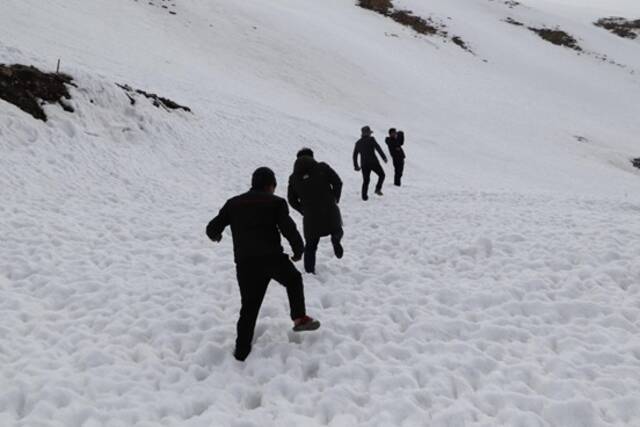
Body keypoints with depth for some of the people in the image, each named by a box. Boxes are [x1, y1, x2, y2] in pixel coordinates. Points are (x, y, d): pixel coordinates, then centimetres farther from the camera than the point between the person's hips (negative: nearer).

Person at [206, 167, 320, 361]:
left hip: (244, 263, 3)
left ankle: (242, 350, 11)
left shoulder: (233, 203, 15)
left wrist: (216, 236, 38)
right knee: (293, 279, 26)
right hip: (272, 257, -3)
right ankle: (299, 318, 15)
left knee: (249, 307, 12)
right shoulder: (275, 202, 4)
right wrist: (299, 249, 9)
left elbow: (212, 228, 14)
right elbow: (289, 229, -7)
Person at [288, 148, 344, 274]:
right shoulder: (322, 168, 0)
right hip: (330, 211, -2)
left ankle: (309, 271, 11)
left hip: (310, 216, 2)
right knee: (337, 231, 23)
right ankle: (336, 239, -9)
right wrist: (335, 199, 9)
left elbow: (292, 200, 10)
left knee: (311, 245, 15)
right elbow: (337, 182, -4)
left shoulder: (293, 178, 8)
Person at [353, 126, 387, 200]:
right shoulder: (371, 139, -3)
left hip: (364, 164, 5)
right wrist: (384, 157, -12)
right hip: (373, 162, -4)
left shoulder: (358, 143, 13)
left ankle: (364, 196, 3)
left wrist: (356, 166, 24)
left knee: (366, 180, 11)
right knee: (381, 175, 14)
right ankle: (378, 188, -2)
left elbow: (355, 155, 17)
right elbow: (378, 148, -14)